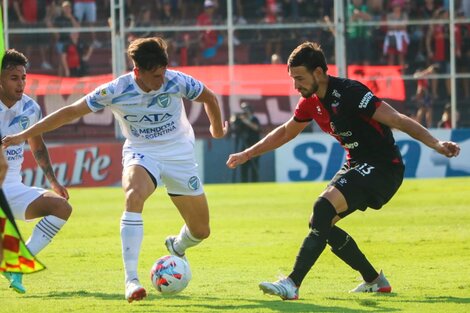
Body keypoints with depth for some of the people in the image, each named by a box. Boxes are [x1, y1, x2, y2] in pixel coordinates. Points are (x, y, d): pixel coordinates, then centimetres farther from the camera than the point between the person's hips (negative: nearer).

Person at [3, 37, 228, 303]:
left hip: (179, 154, 2)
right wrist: (24, 135, -13)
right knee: (134, 196, -37)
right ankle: (131, 280, -37)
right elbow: (71, 112, -12)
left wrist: (217, 129, 20)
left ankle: (177, 246, 43)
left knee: (201, 231, 3)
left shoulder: (177, 82, -18)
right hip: (141, 153, -2)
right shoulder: (116, 91, -19)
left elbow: (209, 97, 2)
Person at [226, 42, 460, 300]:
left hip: (383, 167, -9)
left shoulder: (349, 93, -22)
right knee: (322, 223, 4)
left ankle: (292, 284, -27)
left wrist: (435, 144, -35)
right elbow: (285, 133, 24)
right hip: (356, 166, 9)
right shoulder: (311, 101, 5)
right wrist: (247, 154, 28)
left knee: (324, 207, -24)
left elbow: (397, 120, -25)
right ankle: (374, 280, 18)